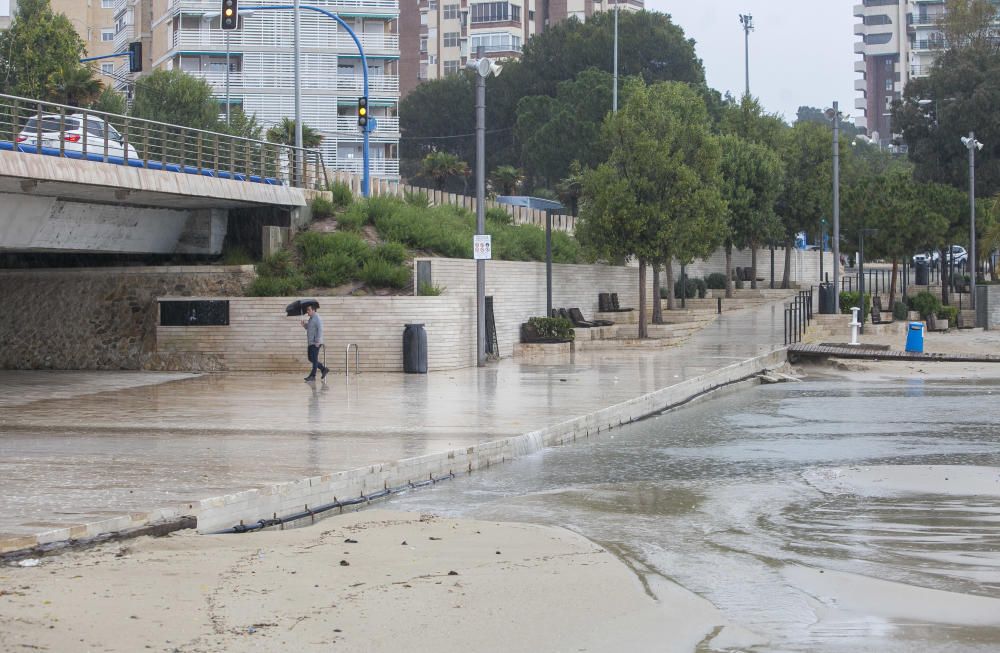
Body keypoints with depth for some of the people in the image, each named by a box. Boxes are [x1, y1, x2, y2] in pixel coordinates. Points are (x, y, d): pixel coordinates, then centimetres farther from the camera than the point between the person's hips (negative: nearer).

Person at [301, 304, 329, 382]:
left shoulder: (317, 318, -12)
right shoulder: (310, 319, 17)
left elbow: (320, 330, -18)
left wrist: (317, 341, -23)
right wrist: (304, 325, 7)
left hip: (315, 343, -10)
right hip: (310, 343, 10)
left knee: (314, 359, -7)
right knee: (311, 359, 11)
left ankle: (312, 376, -4)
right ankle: (324, 369, 21)